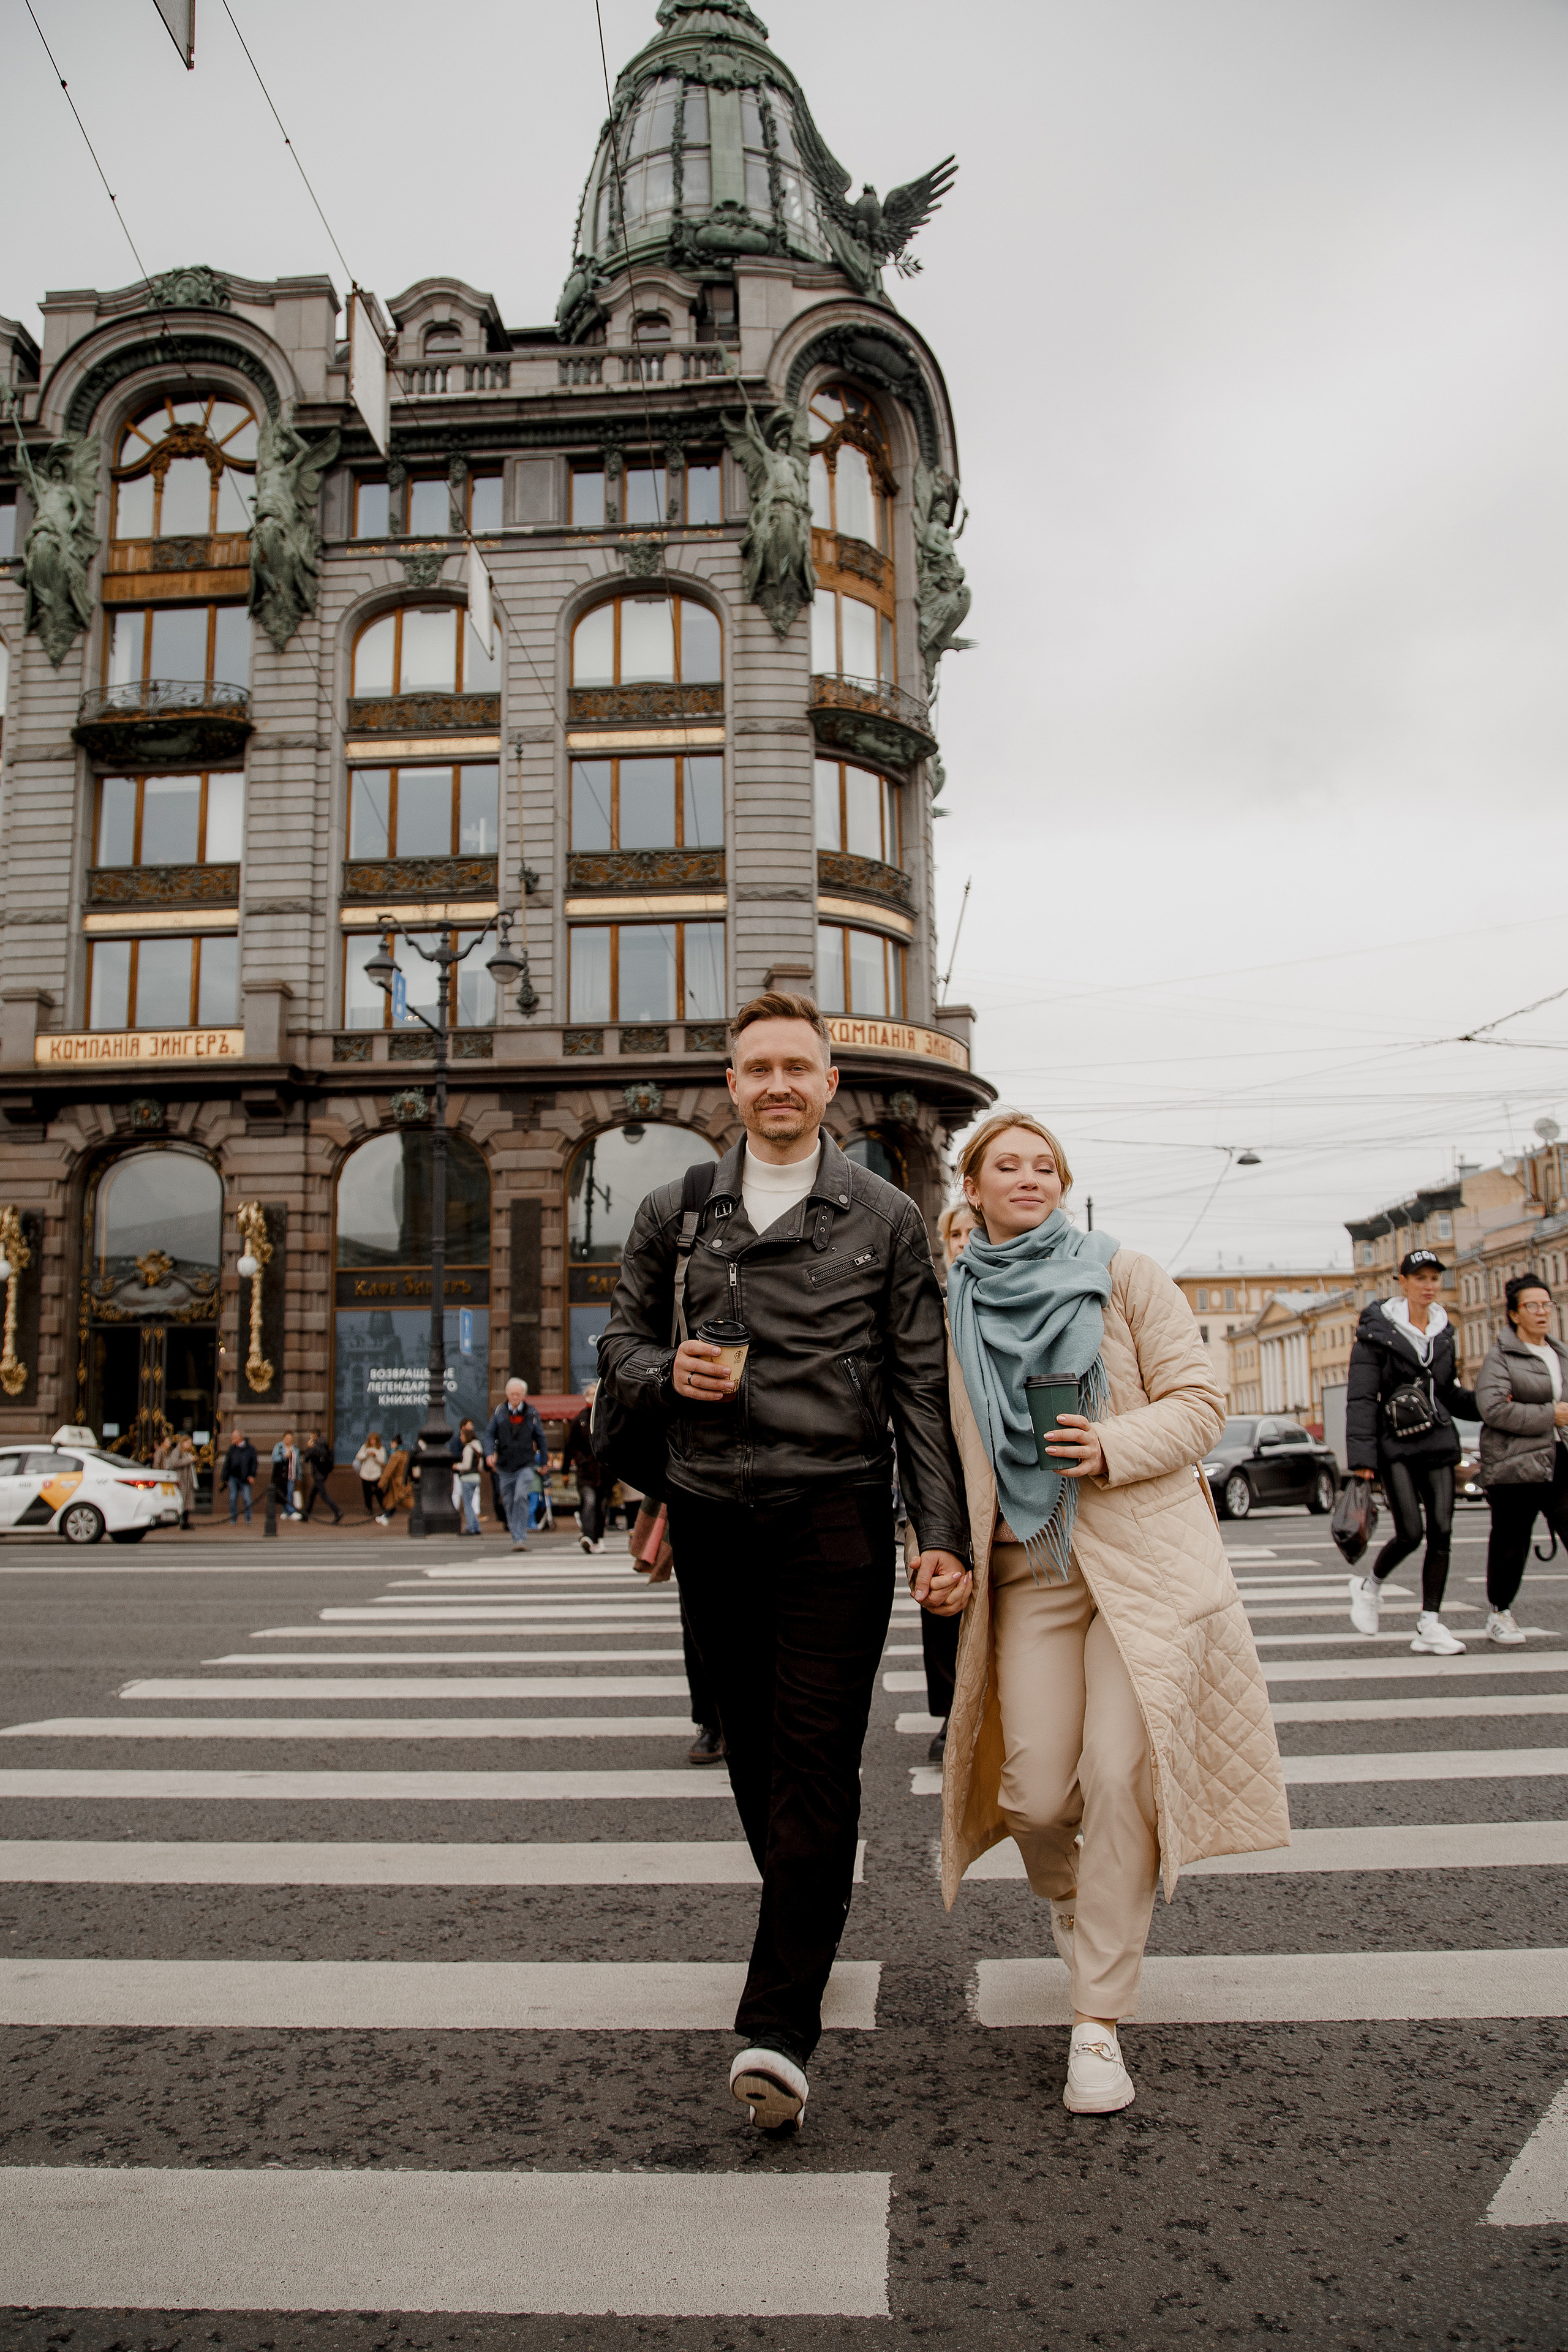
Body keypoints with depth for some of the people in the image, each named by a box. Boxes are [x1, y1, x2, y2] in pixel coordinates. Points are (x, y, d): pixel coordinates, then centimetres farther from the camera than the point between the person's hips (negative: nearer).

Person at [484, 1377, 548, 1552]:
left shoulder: (531, 1413, 4)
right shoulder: (499, 1411, 6)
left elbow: (540, 1437, 13)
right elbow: (490, 1433, 5)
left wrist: (544, 1460, 17)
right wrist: (490, 1453, -11)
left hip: (526, 1465, -3)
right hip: (505, 1465, 3)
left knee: (521, 1498, -20)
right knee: (508, 1503, 6)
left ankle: (521, 1539, -20)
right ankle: (517, 1538, 19)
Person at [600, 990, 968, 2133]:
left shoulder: (886, 1218, 4)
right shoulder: (674, 1212, 10)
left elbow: (923, 1388, 2)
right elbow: (623, 1346, 16)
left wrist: (942, 1535, -4)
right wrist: (669, 1374, -8)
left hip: (835, 1512, -3)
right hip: (714, 1513, 3)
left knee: (816, 1759, -8)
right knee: (754, 1748, 13)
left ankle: (779, 2025, -4)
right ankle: (806, 1939, 35)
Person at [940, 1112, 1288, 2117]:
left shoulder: (1125, 1275, 2)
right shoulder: (953, 1308, 9)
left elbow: (1199, 1402, 0)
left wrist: (1115, 1446, -17)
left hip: (1144, 1554, -2)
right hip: (1029, 1570, 2)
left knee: (1121, 1772, -11)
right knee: (1035, 1791, -4)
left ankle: (1100, 2019, 5)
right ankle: (1067, 1895, 33)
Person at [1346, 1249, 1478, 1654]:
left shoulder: (1443, 1331, 12)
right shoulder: (1377, 1331, -6)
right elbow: (1360, 1397, -10)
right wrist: (1362, 1456, -16)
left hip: (1438, 1441, 5)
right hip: (1395, 1443, -5)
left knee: (1441, 1533, -2)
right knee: (1410, 1533, -12)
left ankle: (1430, 1626, 3)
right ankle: (1369, 1586, 17)